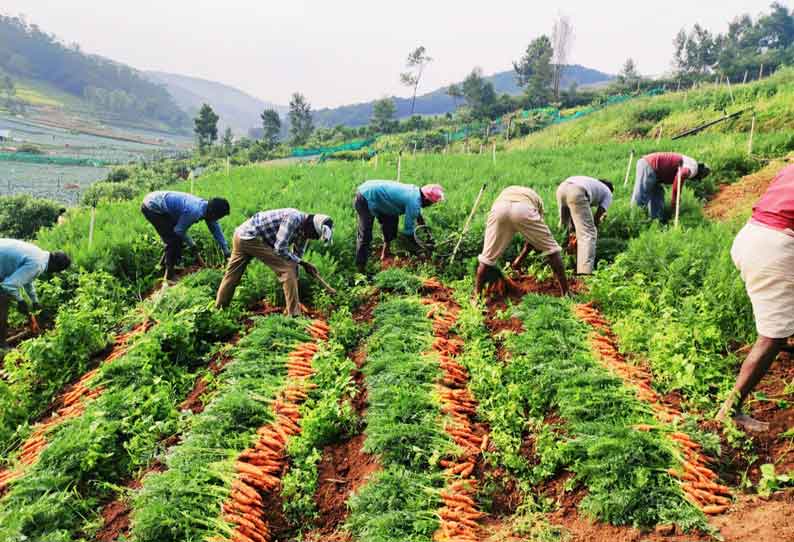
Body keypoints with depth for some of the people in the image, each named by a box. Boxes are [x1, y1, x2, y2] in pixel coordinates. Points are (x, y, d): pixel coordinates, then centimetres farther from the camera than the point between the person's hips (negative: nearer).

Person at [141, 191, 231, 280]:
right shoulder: (195, 211, -30)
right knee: (174, 240, -8)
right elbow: (179, 230, -18)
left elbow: (217, 232, 9)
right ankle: (169, 277, -1)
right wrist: (193, 246, -5)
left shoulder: (209, 209, -2)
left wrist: (227, 253, 12)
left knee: (176, 239, 14)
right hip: (152, 207, -9)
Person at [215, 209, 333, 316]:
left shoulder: (304, 229, 5)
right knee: (287, 269, -13)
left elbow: (296, 256, 13)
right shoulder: (293, 218, -22)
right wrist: (302, 263, -16)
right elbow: (280, 249, -24)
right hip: (251, 237, -10)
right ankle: (294, 314, -12)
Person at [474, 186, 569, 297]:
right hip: (524, 209, -1)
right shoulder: (535, 197, 39)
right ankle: (565, 293, 17)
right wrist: (521, 258, 46)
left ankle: (477, 295, 16)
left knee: (487, 256, 15)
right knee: (551, 249, 16)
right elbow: (534, 235, 36)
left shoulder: (505, 192, 44)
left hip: (499, 208, 1)